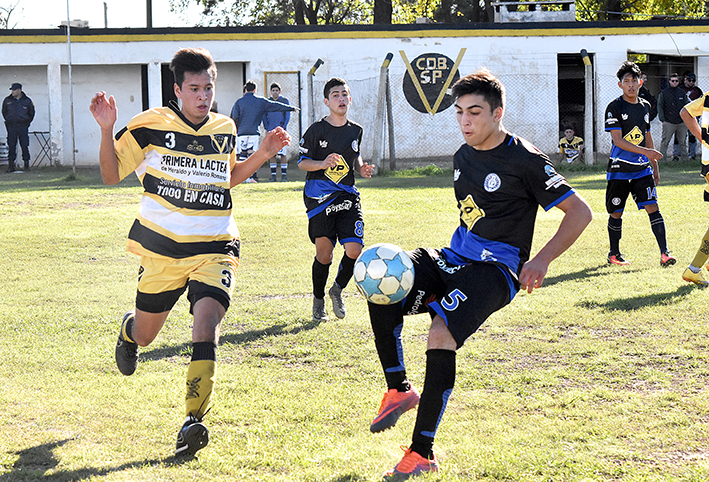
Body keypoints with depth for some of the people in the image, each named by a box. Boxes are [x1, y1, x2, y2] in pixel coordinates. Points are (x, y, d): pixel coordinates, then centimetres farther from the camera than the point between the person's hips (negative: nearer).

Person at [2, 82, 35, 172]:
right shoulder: (7, 100, 7)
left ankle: (26, 164, 5)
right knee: (11, 146, -2)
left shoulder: (27, 101, 4)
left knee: (25, 146, -3)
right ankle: (10, 165, 1)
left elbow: (31, 113, 15)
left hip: (23, 127, -1)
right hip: (11, 127, 1)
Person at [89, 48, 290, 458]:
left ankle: (194, 420, -23)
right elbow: (112, 175, -1)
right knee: (145, 335, 15)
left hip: (214, 247, 1)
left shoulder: (225, 130, 6)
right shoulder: (151, 126, -5)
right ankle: (129, 330, 55)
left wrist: (263, 154, 11)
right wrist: (107, 130, -15)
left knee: (206, 324, -23)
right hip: (162, 246, 0)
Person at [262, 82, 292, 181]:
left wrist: (283, 127, -7)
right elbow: (264, 116, 14)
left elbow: (287, 116, 3)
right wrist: (267, 128, 2)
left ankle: (284, 175, -4)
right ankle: (273, 175, 6)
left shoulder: (285, 101, 4)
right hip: (271, 131, 2)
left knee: (282, 153, -6)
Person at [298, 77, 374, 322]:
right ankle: (318, 300, 21)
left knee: (354, 250, -11)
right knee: (324, 253, -2)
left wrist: (362, 168, 4)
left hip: (347, 196, 4)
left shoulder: (355, 130, 10)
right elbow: (302, 162, -1)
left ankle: (338, 290, 17)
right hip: (320, 197, -4)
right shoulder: (316, 130, -4)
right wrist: (323, 164, -20)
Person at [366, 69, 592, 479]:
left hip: (496, 269, -7)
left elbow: (580, 211, -8)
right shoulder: (463, 156, 12)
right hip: (454, 259, 7)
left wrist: (542, 261, -17)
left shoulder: (524, 160, -10)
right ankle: (400, 390, -3)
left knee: (441, 335, -29)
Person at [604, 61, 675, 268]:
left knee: (652, 207, -8)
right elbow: (617, 140, -16)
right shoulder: (614, 108, -8)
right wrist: (644, 151, -25)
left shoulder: (645, 106, 10)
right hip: (619, 169, -4)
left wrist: (654, 166, 18)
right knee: (616, 213, 5)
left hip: (642, 169, 4)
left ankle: (664, 253, -13)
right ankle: (614, 254, 21)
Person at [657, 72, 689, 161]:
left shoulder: (682, 93, 12)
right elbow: (660, 107, 3)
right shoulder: (664, 93, 3)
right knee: (665, 141, -5)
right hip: (668, 123, -3)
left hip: (681, 123, 3)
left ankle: (684, 156, 17)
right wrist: (662, 119, -5)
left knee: (682, 141, 8)